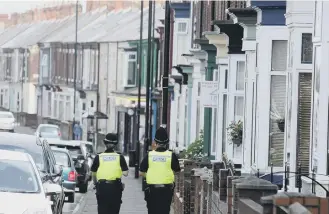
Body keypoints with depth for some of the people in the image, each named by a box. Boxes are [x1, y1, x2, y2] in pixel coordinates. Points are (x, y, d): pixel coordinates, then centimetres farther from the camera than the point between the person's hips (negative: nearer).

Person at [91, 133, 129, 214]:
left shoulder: (99, 157, -1)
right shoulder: (120, 157, -1)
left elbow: (93, 173, 4)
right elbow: (125, 173, -5)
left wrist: (95, 183, 21)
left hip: (102, 186, -1)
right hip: (115, 186, 1)